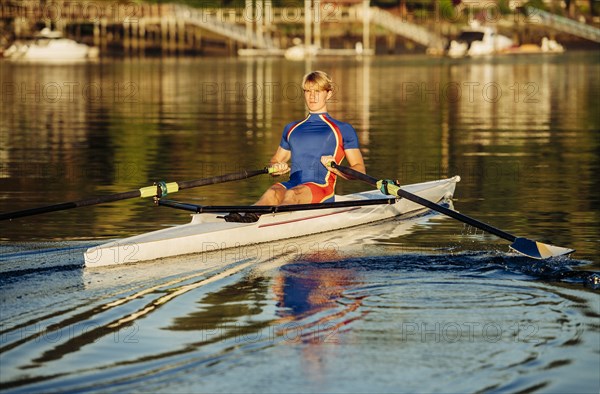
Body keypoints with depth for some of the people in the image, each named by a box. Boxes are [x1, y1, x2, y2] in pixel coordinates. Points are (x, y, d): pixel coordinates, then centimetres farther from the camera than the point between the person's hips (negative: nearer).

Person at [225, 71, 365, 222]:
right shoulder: (292, 129, 30)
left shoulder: (343, 130, 16)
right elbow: (274, 162, 34)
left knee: (292, 194, -39)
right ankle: (246, 217, -66)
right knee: (273, 192, -34)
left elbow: (360, 170, 11)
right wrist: (277, 168, 8)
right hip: (293, 184, 4)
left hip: (321, 187, -4)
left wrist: (335, 168, -10)